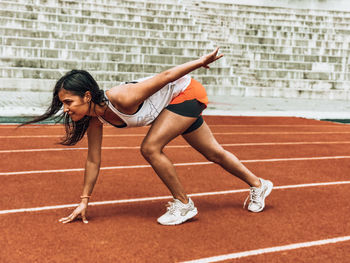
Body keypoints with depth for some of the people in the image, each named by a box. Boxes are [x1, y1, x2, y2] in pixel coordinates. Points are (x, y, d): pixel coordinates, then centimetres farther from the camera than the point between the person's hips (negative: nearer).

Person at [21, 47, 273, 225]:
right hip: (175, 102, 7)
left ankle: (183, 204, -1)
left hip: (185, 90, -7)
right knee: (214, 153, 17)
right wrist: (84, 201, -4)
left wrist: (201, 61, -18)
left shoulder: (122, 99, -37)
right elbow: (93, 161, -5)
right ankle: (258, 185, 38)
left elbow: (164, 77, -28)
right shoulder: (94, 118, -14)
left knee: (150, 148, -20)